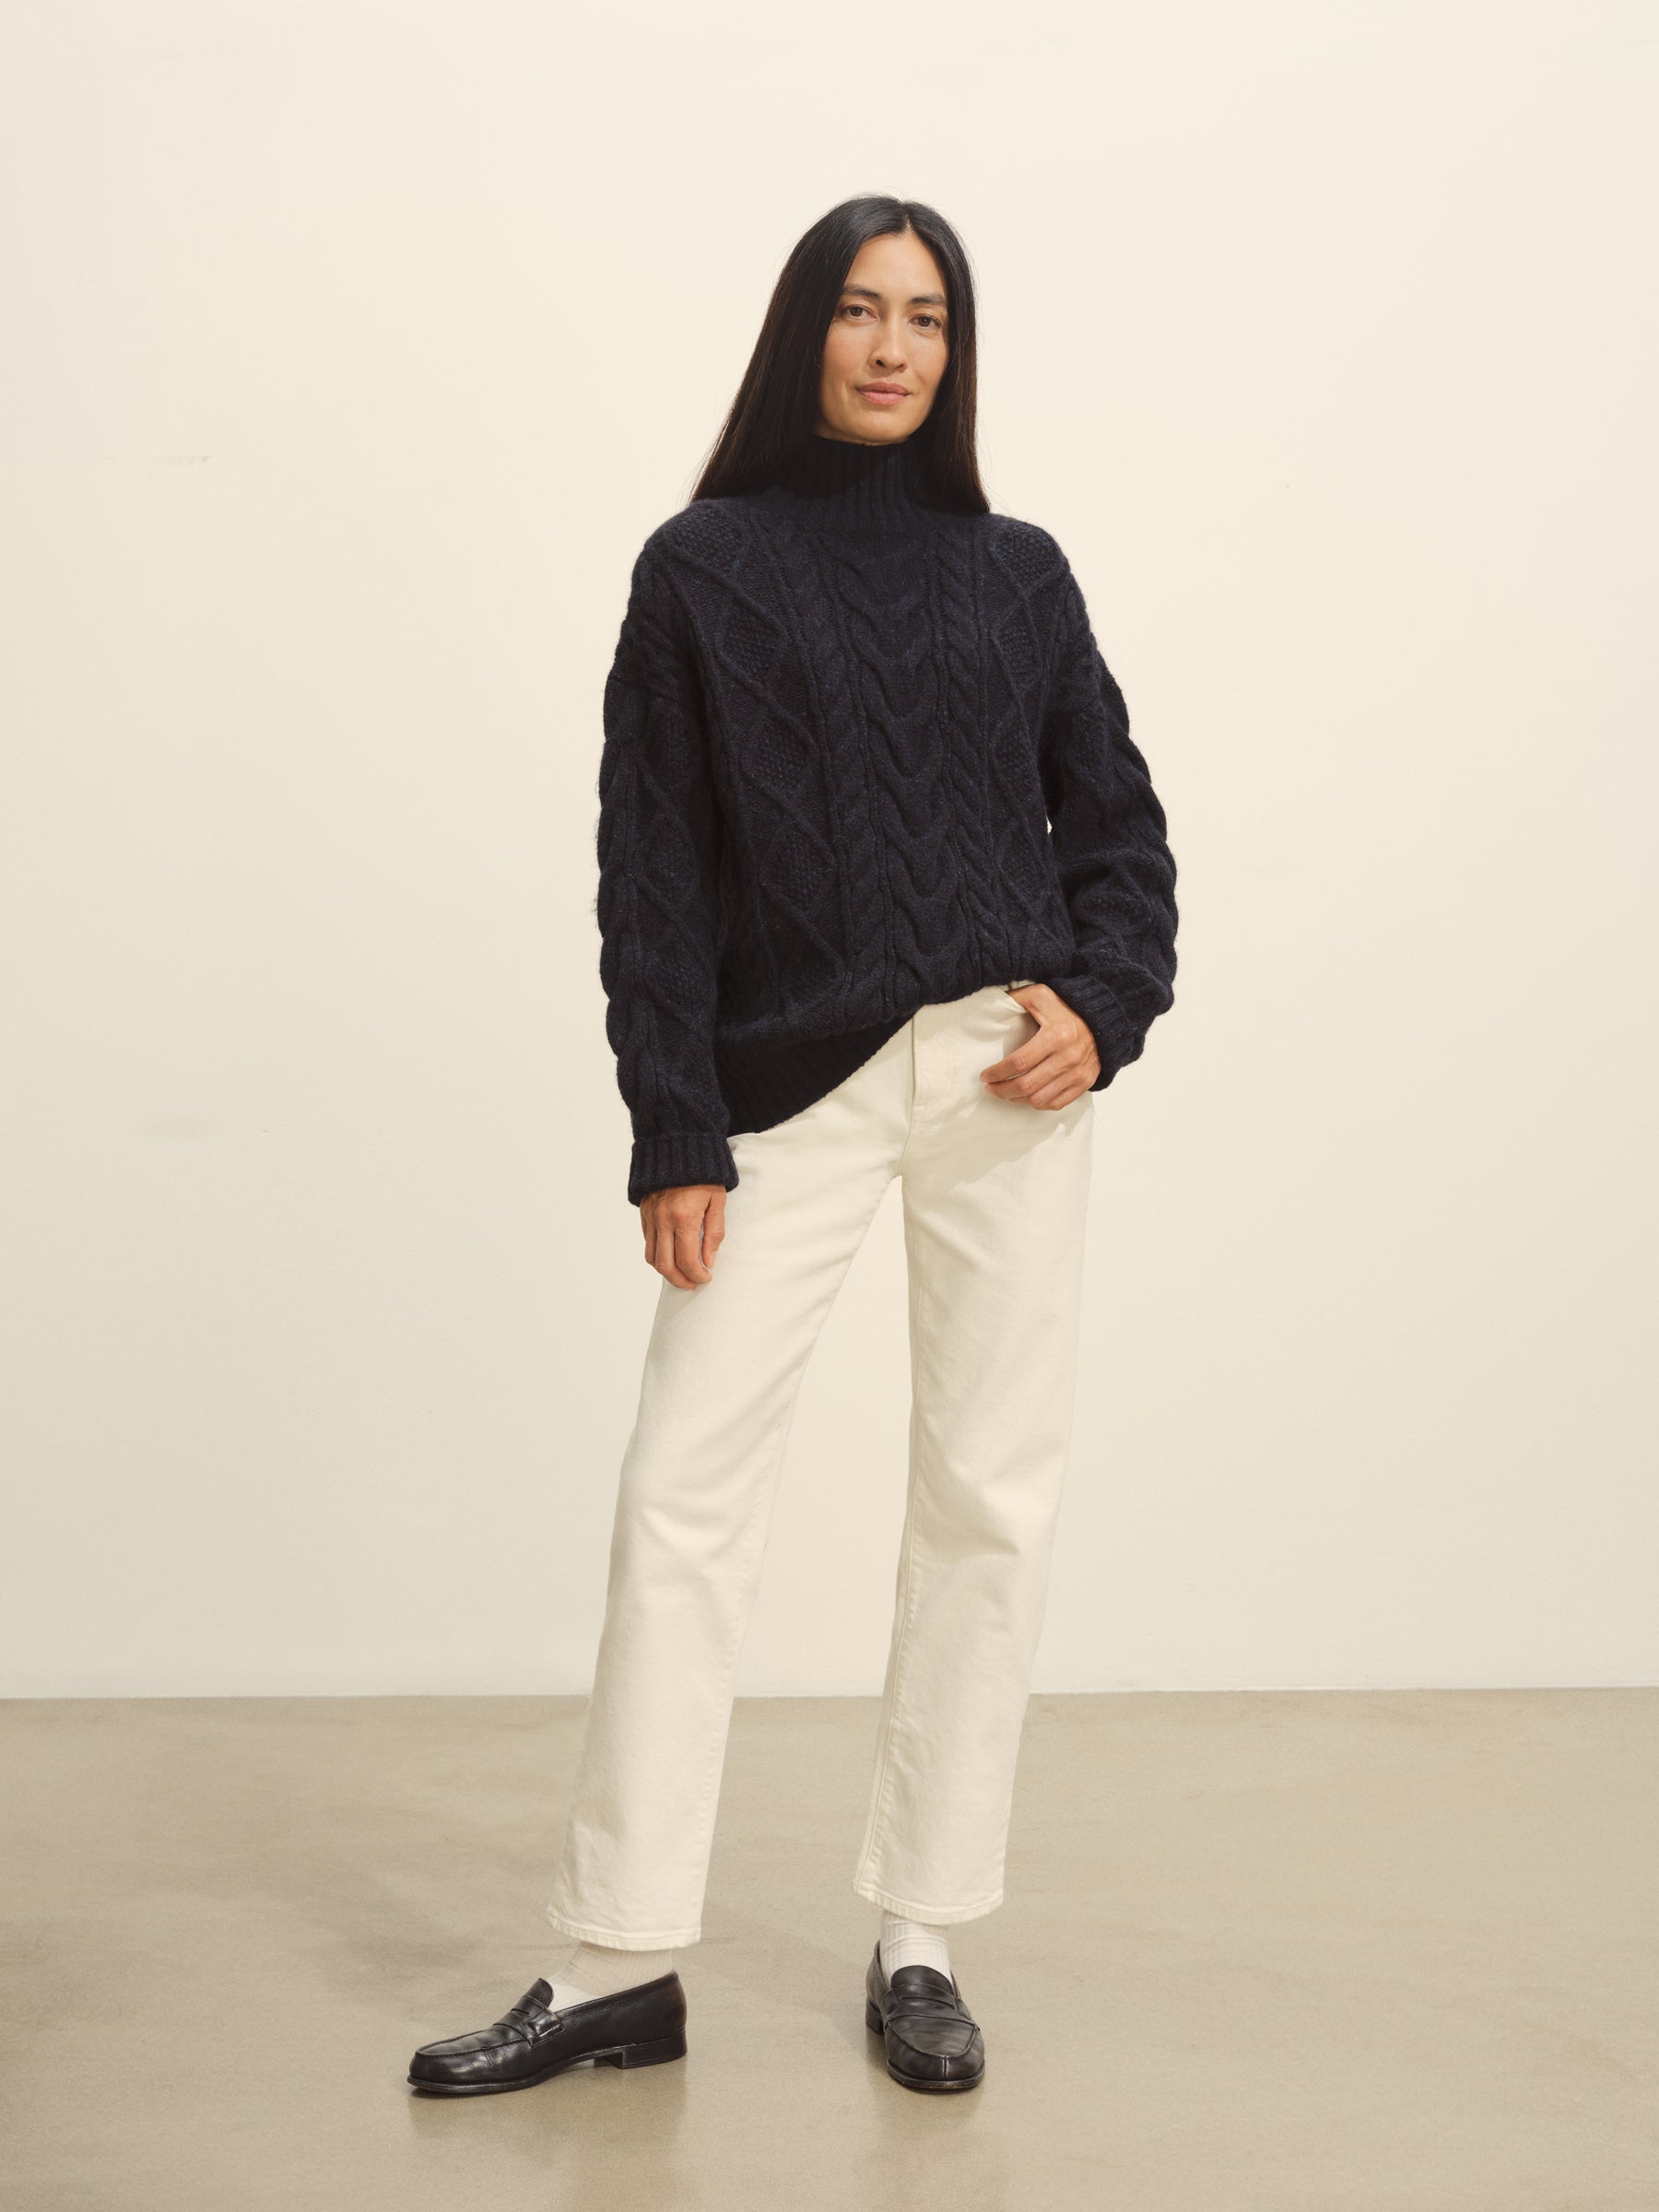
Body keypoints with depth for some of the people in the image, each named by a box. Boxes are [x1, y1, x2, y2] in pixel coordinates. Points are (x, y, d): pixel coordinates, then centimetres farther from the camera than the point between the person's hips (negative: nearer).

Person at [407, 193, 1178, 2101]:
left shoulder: (1016, 572, 11)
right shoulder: (704, 568, 5)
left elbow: (1112, 815, 14)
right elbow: (652, 869, 1)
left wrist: (1107, 1004, -5)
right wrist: (673, 1136, -6)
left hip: (1010, 1071, 2)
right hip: (787, 1085, -2)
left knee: (987, 1499, 3)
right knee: (679, 1491, -6)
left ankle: (920, 1944, 15)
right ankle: (619, 1968, 3)